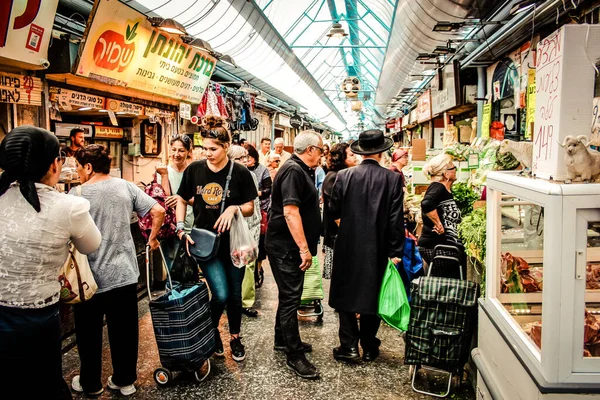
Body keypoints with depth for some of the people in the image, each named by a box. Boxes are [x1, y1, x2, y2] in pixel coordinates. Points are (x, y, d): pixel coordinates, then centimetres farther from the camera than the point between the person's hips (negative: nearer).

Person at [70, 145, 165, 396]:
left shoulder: (77, 194, -11)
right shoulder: (126, 186, -1)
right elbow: (158, 211, -3)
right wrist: (152, 237, 12)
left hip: (90, 277, -3)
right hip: (125, 273, 4)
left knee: (89, 334, 16)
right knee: (124, 330, 15)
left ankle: (90, 384, 32)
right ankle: (125, 380, 28)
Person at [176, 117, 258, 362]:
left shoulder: (240, 173, -9)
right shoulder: (194, 170, -4)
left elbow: (250, 208, -2)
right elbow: (182, 200, 9)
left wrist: (234, 208, -22)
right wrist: (181, 228, -2)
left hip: (234, 242, 0)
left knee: (234, 294, 12)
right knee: (220, 294, -9)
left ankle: (235, 337, 35)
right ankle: (211, 331, 23)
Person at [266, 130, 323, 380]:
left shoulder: (301, 170, 13)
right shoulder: (293, 170, -19)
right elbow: (290, 211, -27)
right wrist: (304, 248, -27)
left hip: (291, 246, 10)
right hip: (286, 246, -10)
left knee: (289, 294, 19)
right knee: (290, 297, -3)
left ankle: (283, 340, 34)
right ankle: (294, 355, 7)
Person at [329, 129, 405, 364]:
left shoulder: (344, 176, -8)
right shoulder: (393, 179, -8)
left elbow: (333, 211, -3)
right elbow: (396, 219, -8)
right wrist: (395, 252, -3)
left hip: (348, 247, -1)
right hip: (377, 248, 1)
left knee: (346, 295, 13)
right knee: (372, 297, 14)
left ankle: (349, 346, 11)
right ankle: (369, 348, 24)